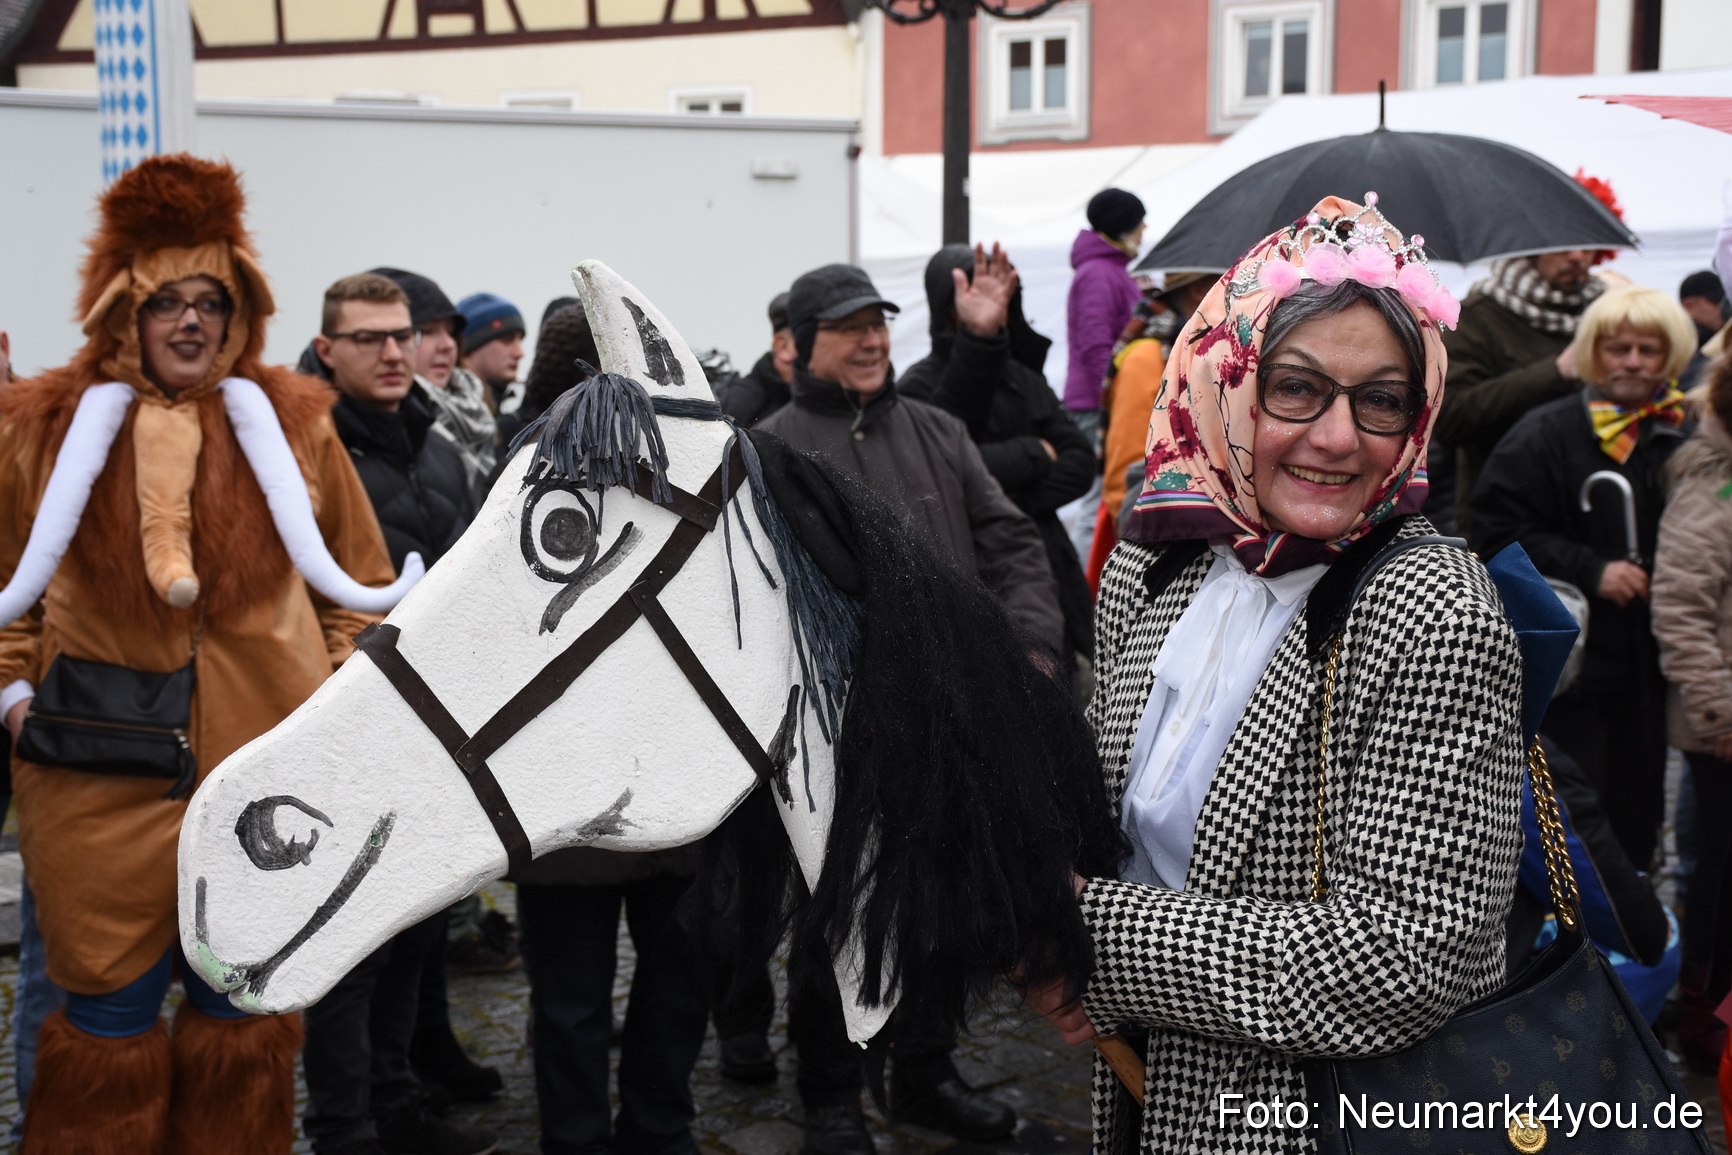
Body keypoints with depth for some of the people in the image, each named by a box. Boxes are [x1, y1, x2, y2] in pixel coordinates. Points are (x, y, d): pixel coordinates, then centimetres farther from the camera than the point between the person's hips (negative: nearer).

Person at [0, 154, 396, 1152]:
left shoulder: (293, 423, 3)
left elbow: (362, 583, 11)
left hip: (264, 766, 1)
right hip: (100, 775, -1)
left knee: (242, 1006, 13)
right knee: (110, 1013, 8)